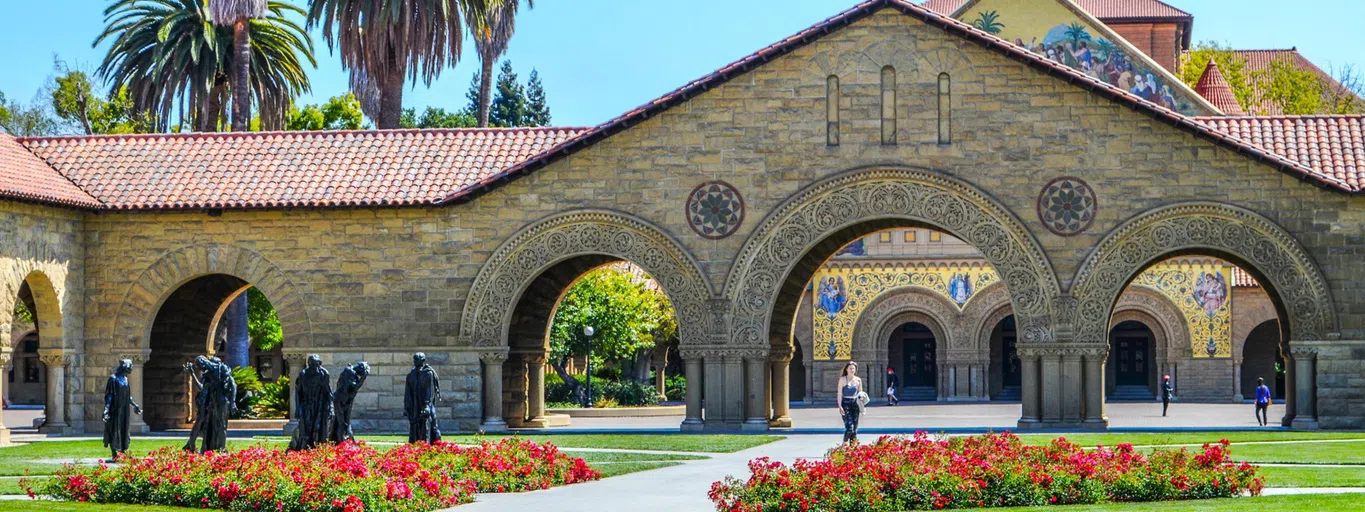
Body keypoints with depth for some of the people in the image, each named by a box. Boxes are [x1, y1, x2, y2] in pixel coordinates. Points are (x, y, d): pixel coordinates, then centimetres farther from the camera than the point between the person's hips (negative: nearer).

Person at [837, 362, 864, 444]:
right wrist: (840, 406, -11)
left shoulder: (858, 380, 10)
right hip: (846, 404, -4)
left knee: (855, 429, 4)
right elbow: (840, 394, -2)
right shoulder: (843, 379, -1)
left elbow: (860, 393, 17)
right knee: (849, 428, -16)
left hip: (855, 404, 4)